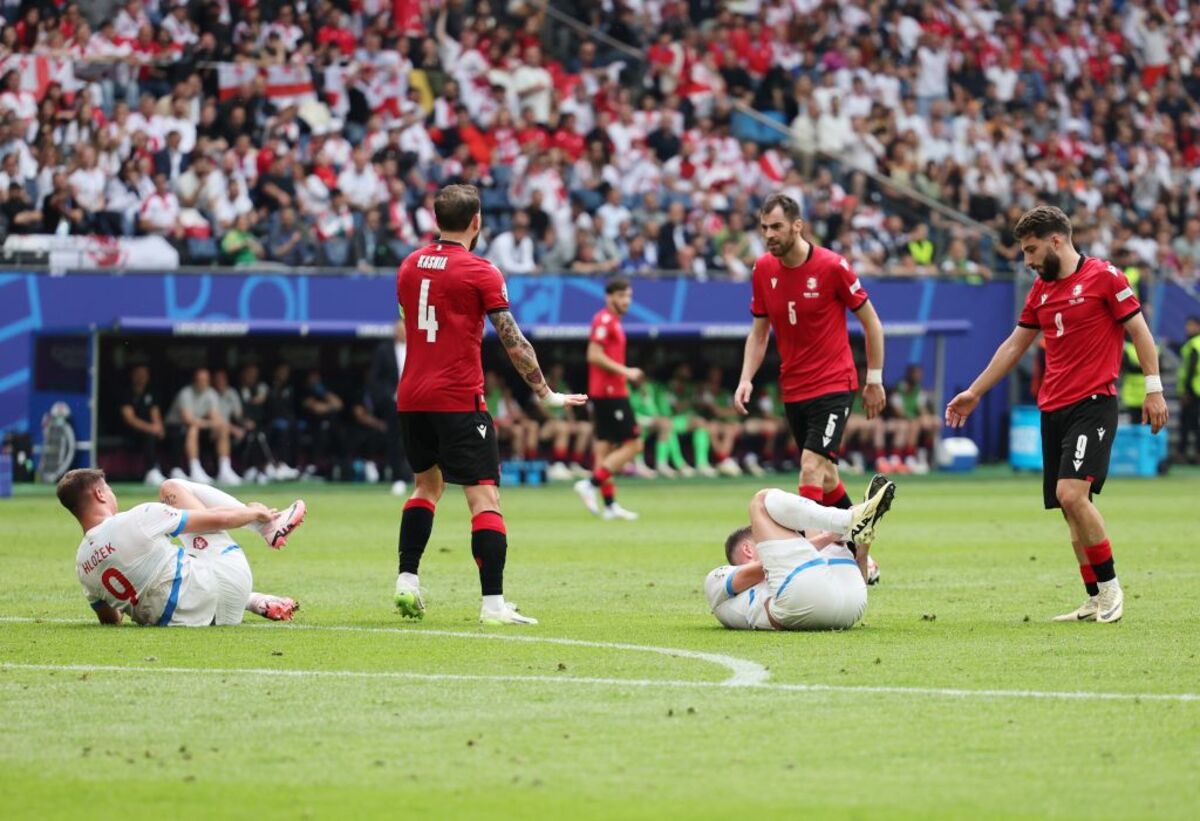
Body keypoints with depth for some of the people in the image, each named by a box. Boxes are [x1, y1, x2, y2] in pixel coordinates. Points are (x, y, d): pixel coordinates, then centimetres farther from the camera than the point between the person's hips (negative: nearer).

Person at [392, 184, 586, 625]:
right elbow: (514, 342, -8)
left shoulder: (410, 265, 10)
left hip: (412, 398, 6)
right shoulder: (480, 272, -8)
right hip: (459, 399, -6)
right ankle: (493, 603, -13)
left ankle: (407, 581, 13)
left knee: (427, 482, 24)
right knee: (485, 497, -5)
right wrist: (545, 392, 3)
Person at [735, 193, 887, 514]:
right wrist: (746, 379, -4)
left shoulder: (832, 266, -13)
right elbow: (759, 333, 11)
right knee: (824, 475, 13)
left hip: (834, 387, -6)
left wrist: (874, 380, -1)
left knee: (812, 467, -19)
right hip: (793, 389, 6)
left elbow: (871, 323, -3)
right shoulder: (763, 269, 1)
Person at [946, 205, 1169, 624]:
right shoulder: (1041, 289, 15)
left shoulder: (1104, 276, -5)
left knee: (1072, 493, -21)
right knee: (1070, 507, 4)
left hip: (1093, 403, -7)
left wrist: (1153, 388, -9)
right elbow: (1014, 345, 22)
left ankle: (1109, 585, -7)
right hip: (1052, 409, 7)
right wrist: (974, 393, 23)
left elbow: (1139, 330, -4)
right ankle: (1097, 601, 9)